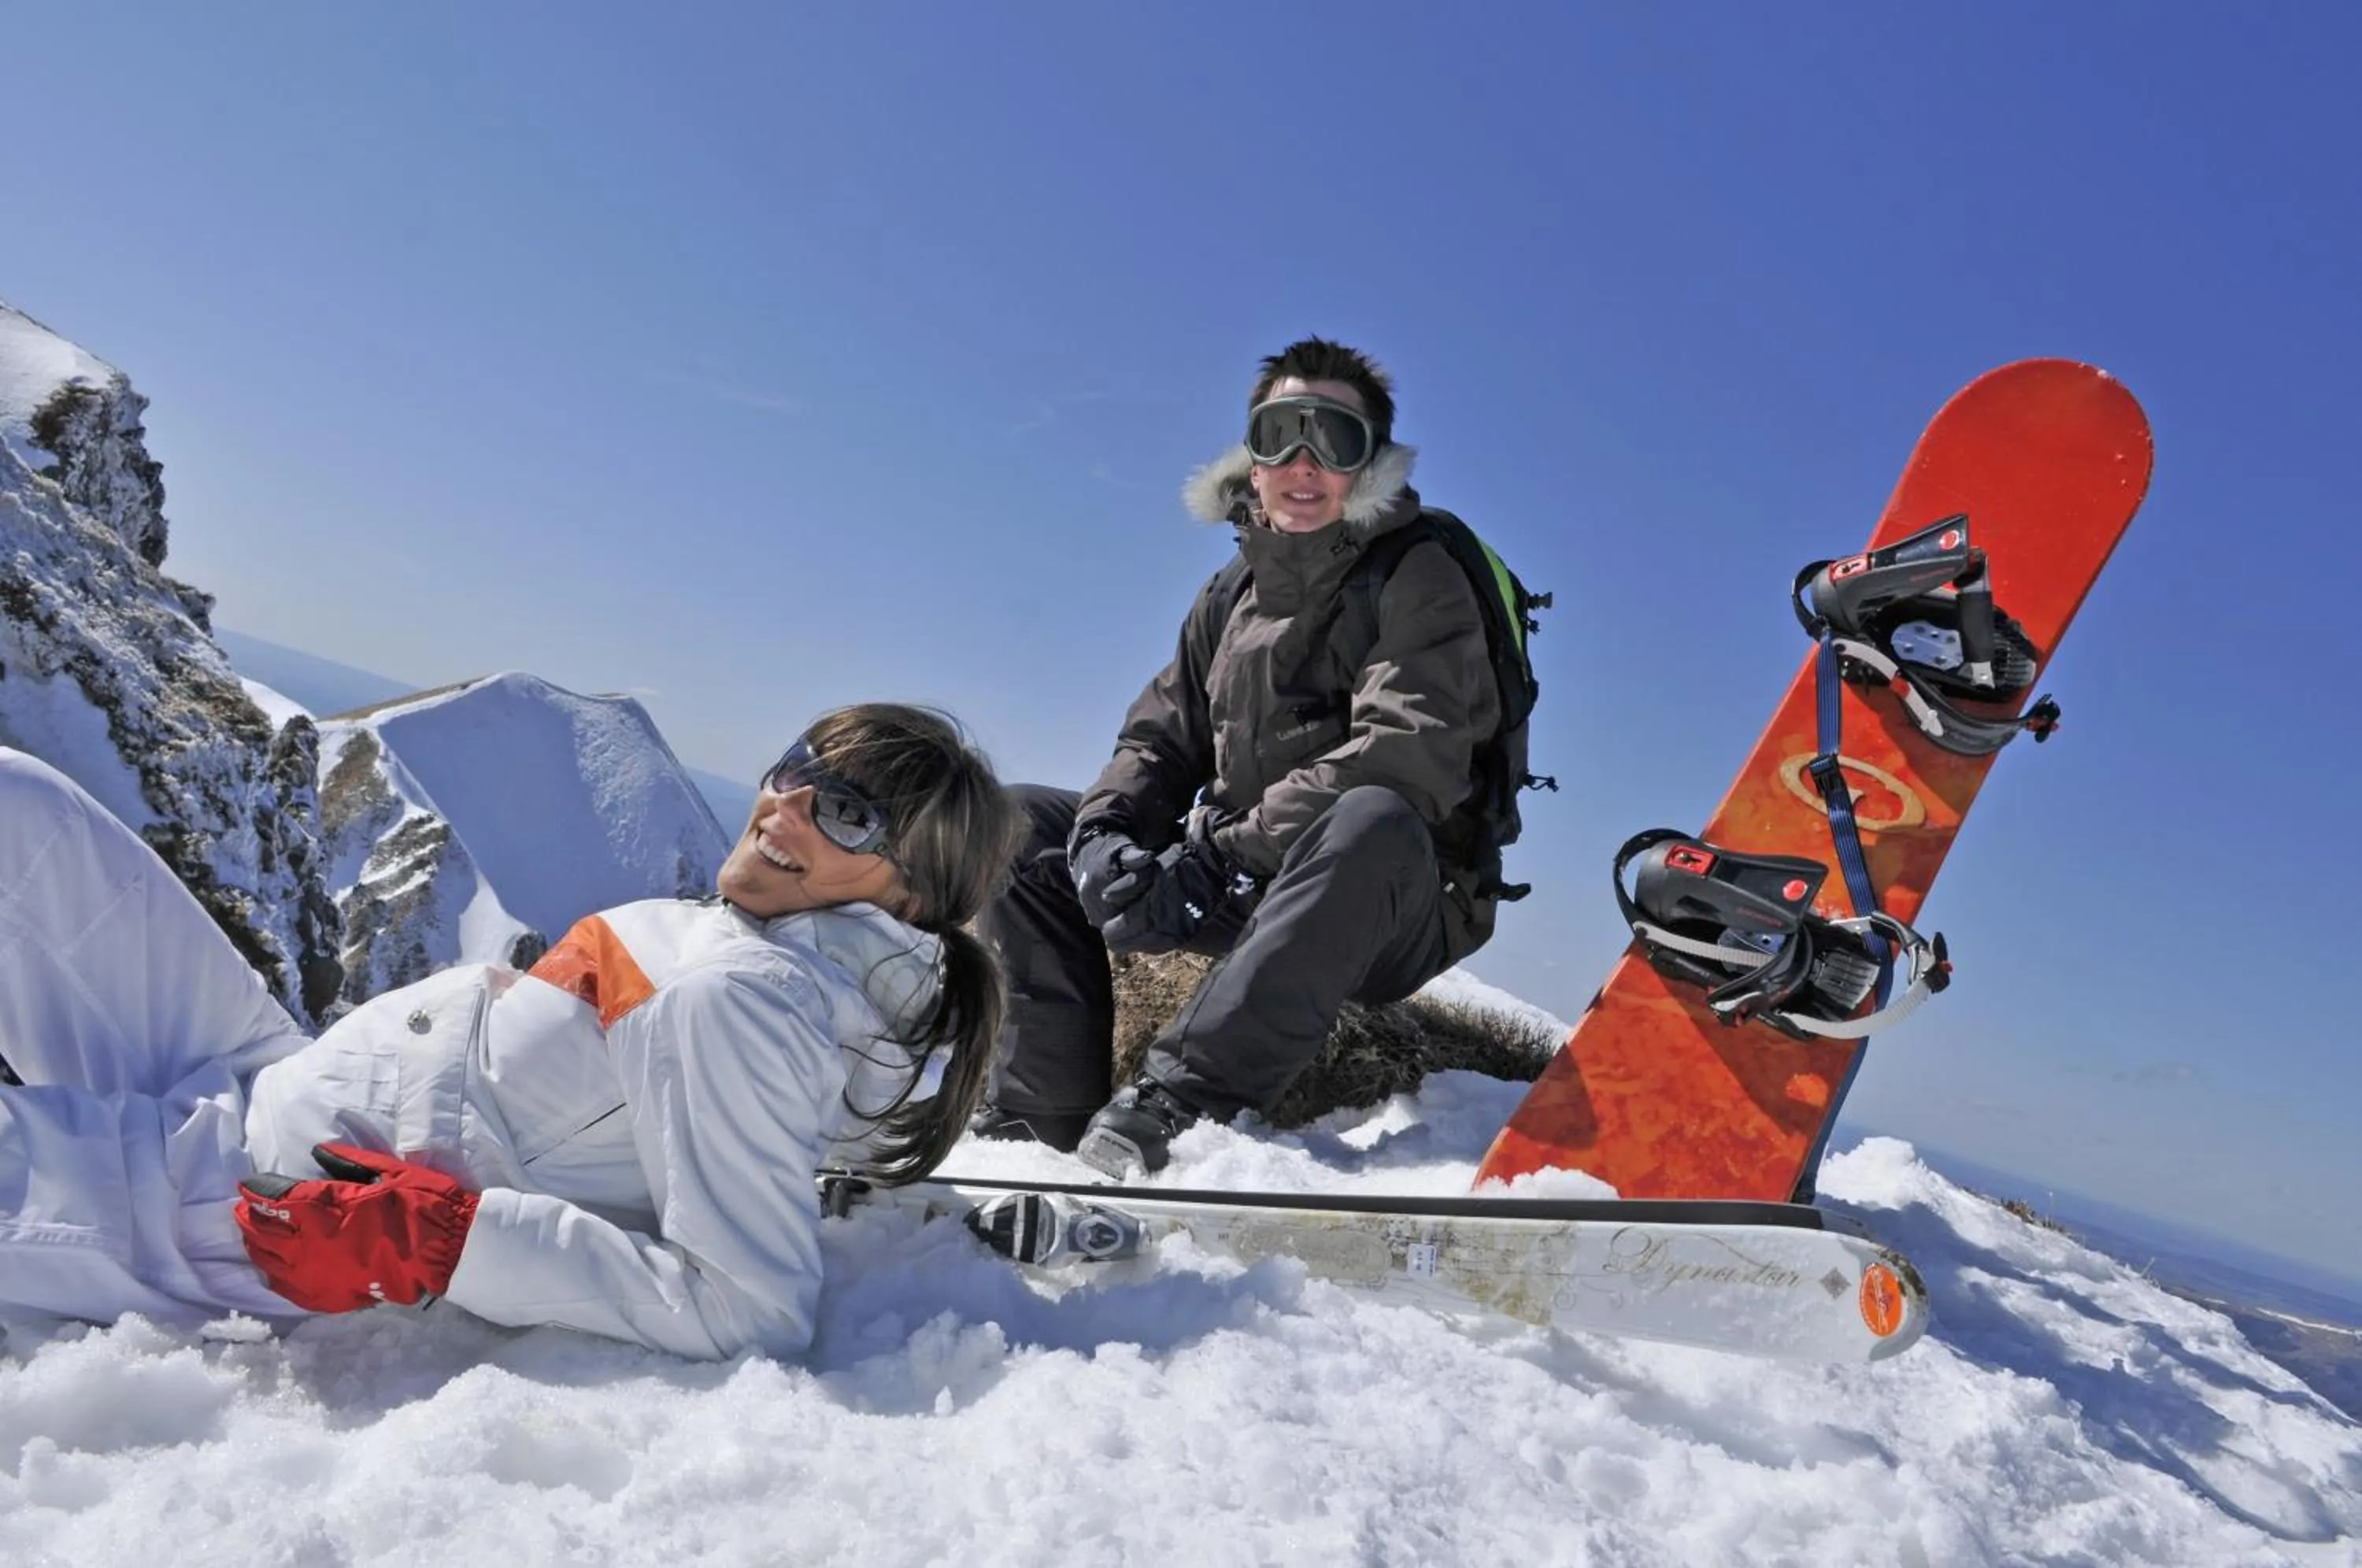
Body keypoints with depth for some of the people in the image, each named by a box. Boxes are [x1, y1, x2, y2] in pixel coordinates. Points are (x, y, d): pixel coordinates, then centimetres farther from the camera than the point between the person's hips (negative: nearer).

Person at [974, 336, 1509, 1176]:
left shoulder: (1418, 582, -8)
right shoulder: (1230, 595, 14)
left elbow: (1403, 761, -23)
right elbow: (1161, 738, 11)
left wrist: (1219, 853, -27)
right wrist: (1106, 832, -12)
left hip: (1386, 914, -6)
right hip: (1234, 894, 7)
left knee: (1375, 821, -40)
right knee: (1022, 820, 3)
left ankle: (1172, 1106, -43)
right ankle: (1042, 1113, -12)